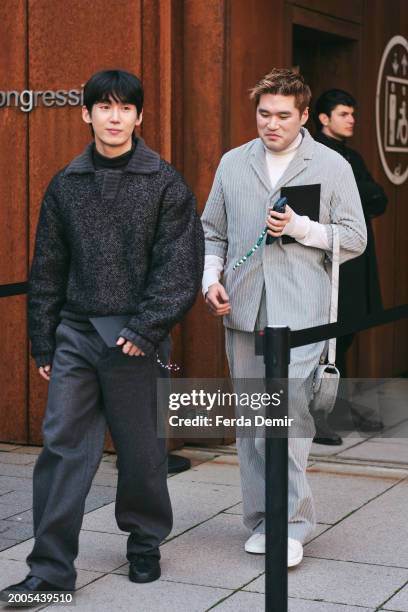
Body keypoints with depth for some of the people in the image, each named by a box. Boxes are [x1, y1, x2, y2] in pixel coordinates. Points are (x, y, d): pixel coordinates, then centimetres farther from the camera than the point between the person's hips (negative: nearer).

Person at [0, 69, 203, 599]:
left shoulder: (166, 184, -2)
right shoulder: (66, 185, 8)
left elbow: (180, 268, -7)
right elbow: (47, 270, 11)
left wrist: (145, 329, -15)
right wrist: (43, 342, 9)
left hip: (134, 339, -2)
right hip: (75, 335, 3)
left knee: (140, 450, 9)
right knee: (63, 446, -1)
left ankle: (145, 544, 30)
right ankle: (51, 569, 5)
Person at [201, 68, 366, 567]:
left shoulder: (332, 167, 4)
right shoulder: (233, 163, 12)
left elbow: (354, 238, 3)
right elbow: (212, 231, 18)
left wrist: (299, 227, -11)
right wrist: (211, 279, 2)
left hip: (299, 313, -4)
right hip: (242, 309, 4)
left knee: (289, 410, -14)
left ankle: (292, 521, -3)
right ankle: (262, 520, 20)